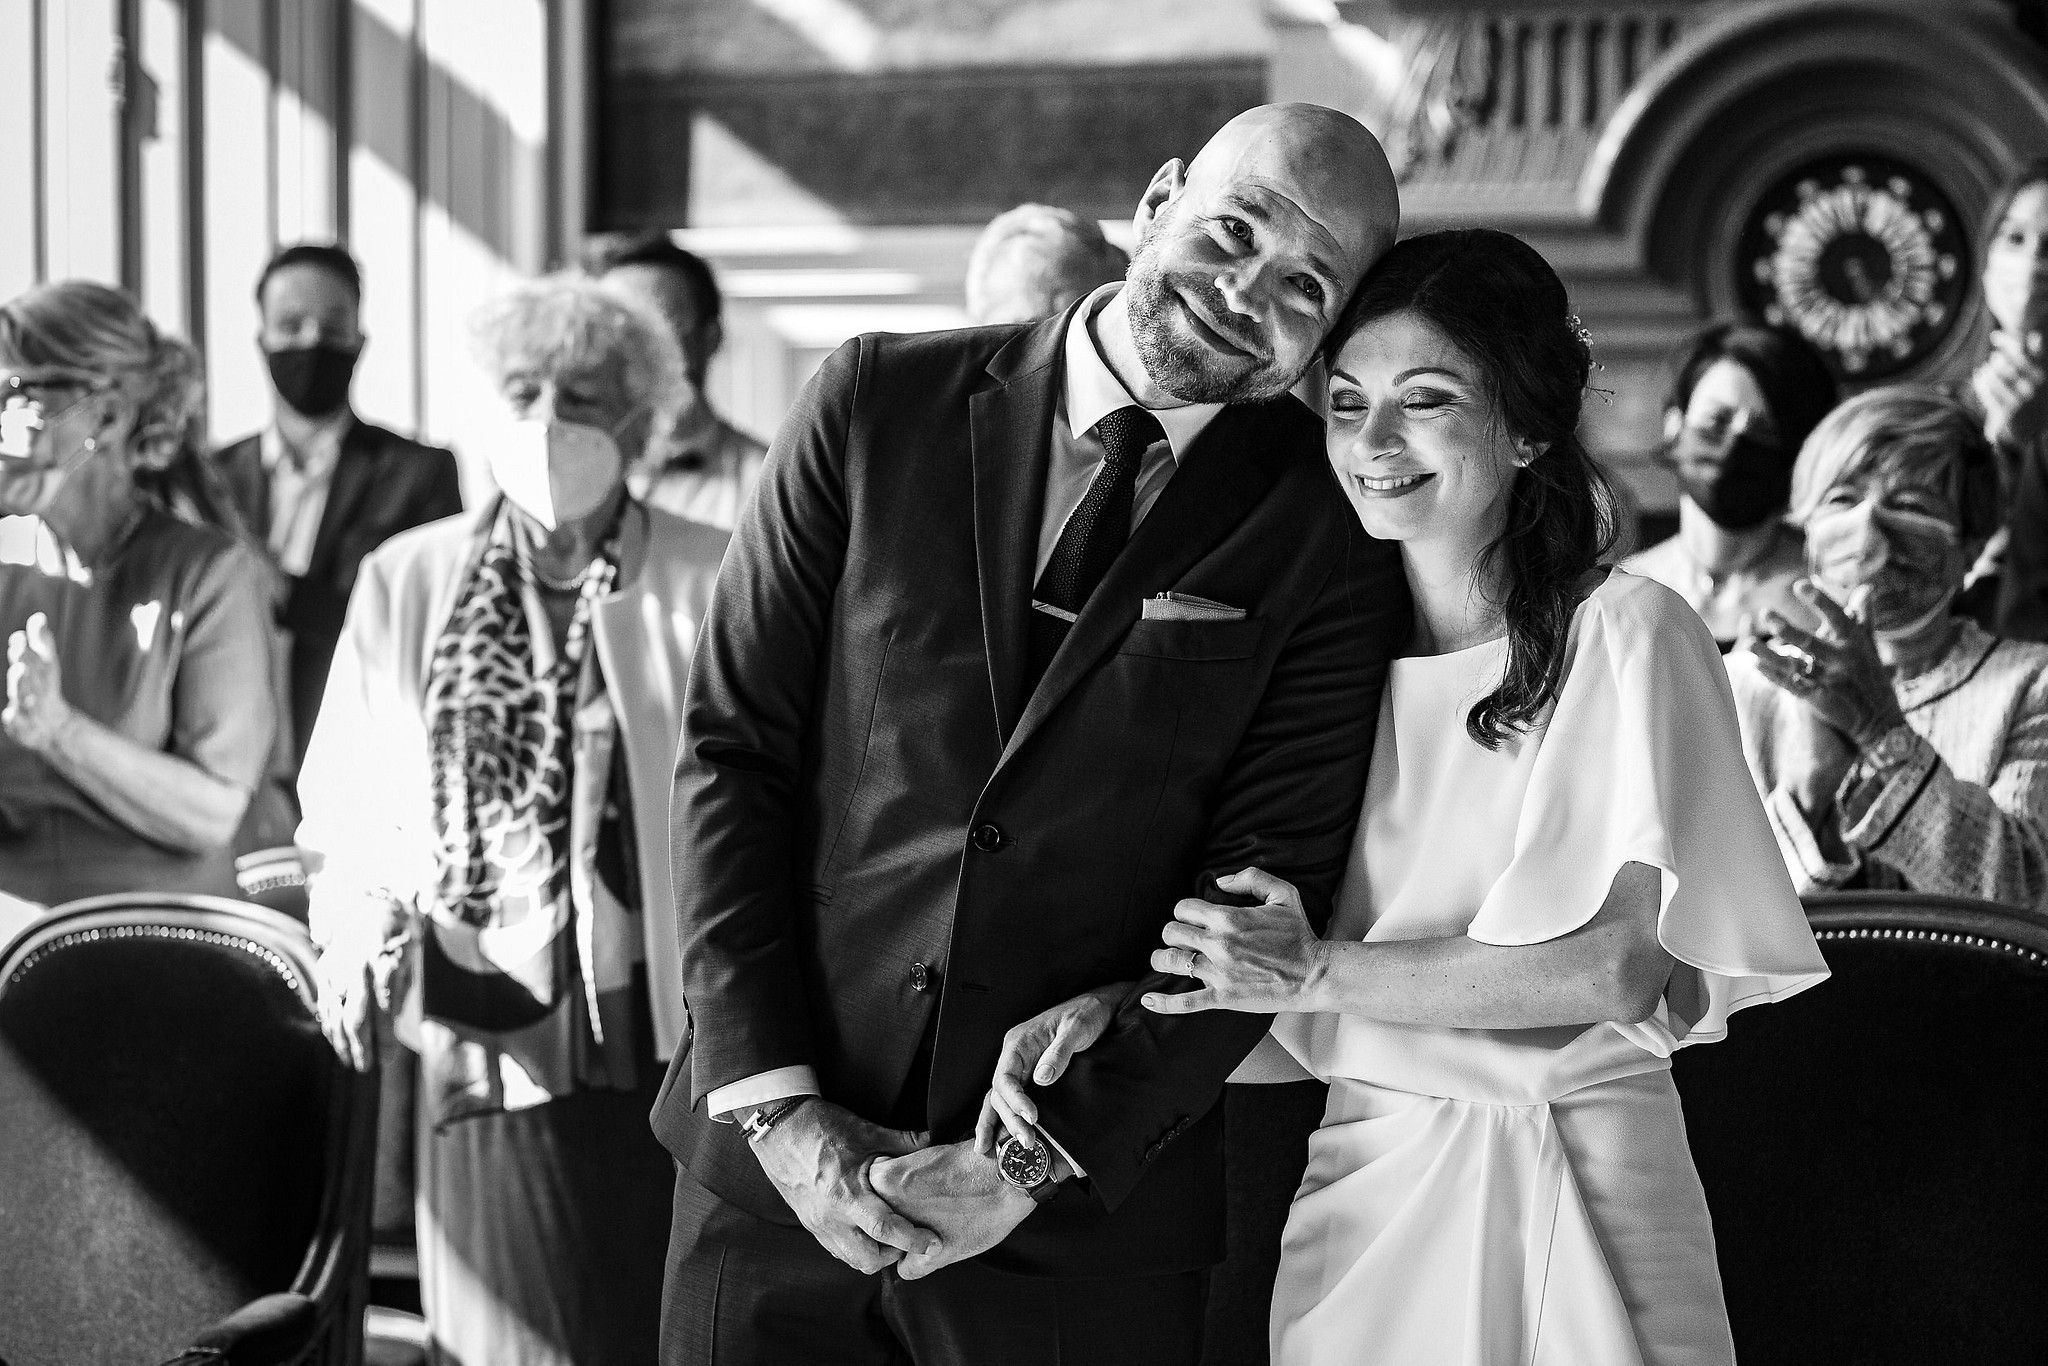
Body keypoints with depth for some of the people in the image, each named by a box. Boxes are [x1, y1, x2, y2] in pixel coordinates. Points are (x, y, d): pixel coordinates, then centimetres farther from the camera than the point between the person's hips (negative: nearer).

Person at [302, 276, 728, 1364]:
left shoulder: (716, 585, -1)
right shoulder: (402, 582, 9)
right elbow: (344, 808, 14)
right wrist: (357, 936, -3)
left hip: (672, 1037, -2)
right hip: (490, 1030, 2)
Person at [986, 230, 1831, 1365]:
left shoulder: (1623, 632, -8)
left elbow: (1621, 969, -17)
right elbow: (1240, 935, 12)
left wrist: (1322, 971, -14)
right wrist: (1097, 1000, -8)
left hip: (1566, 1198, -4)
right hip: (1358, 1192, 5)